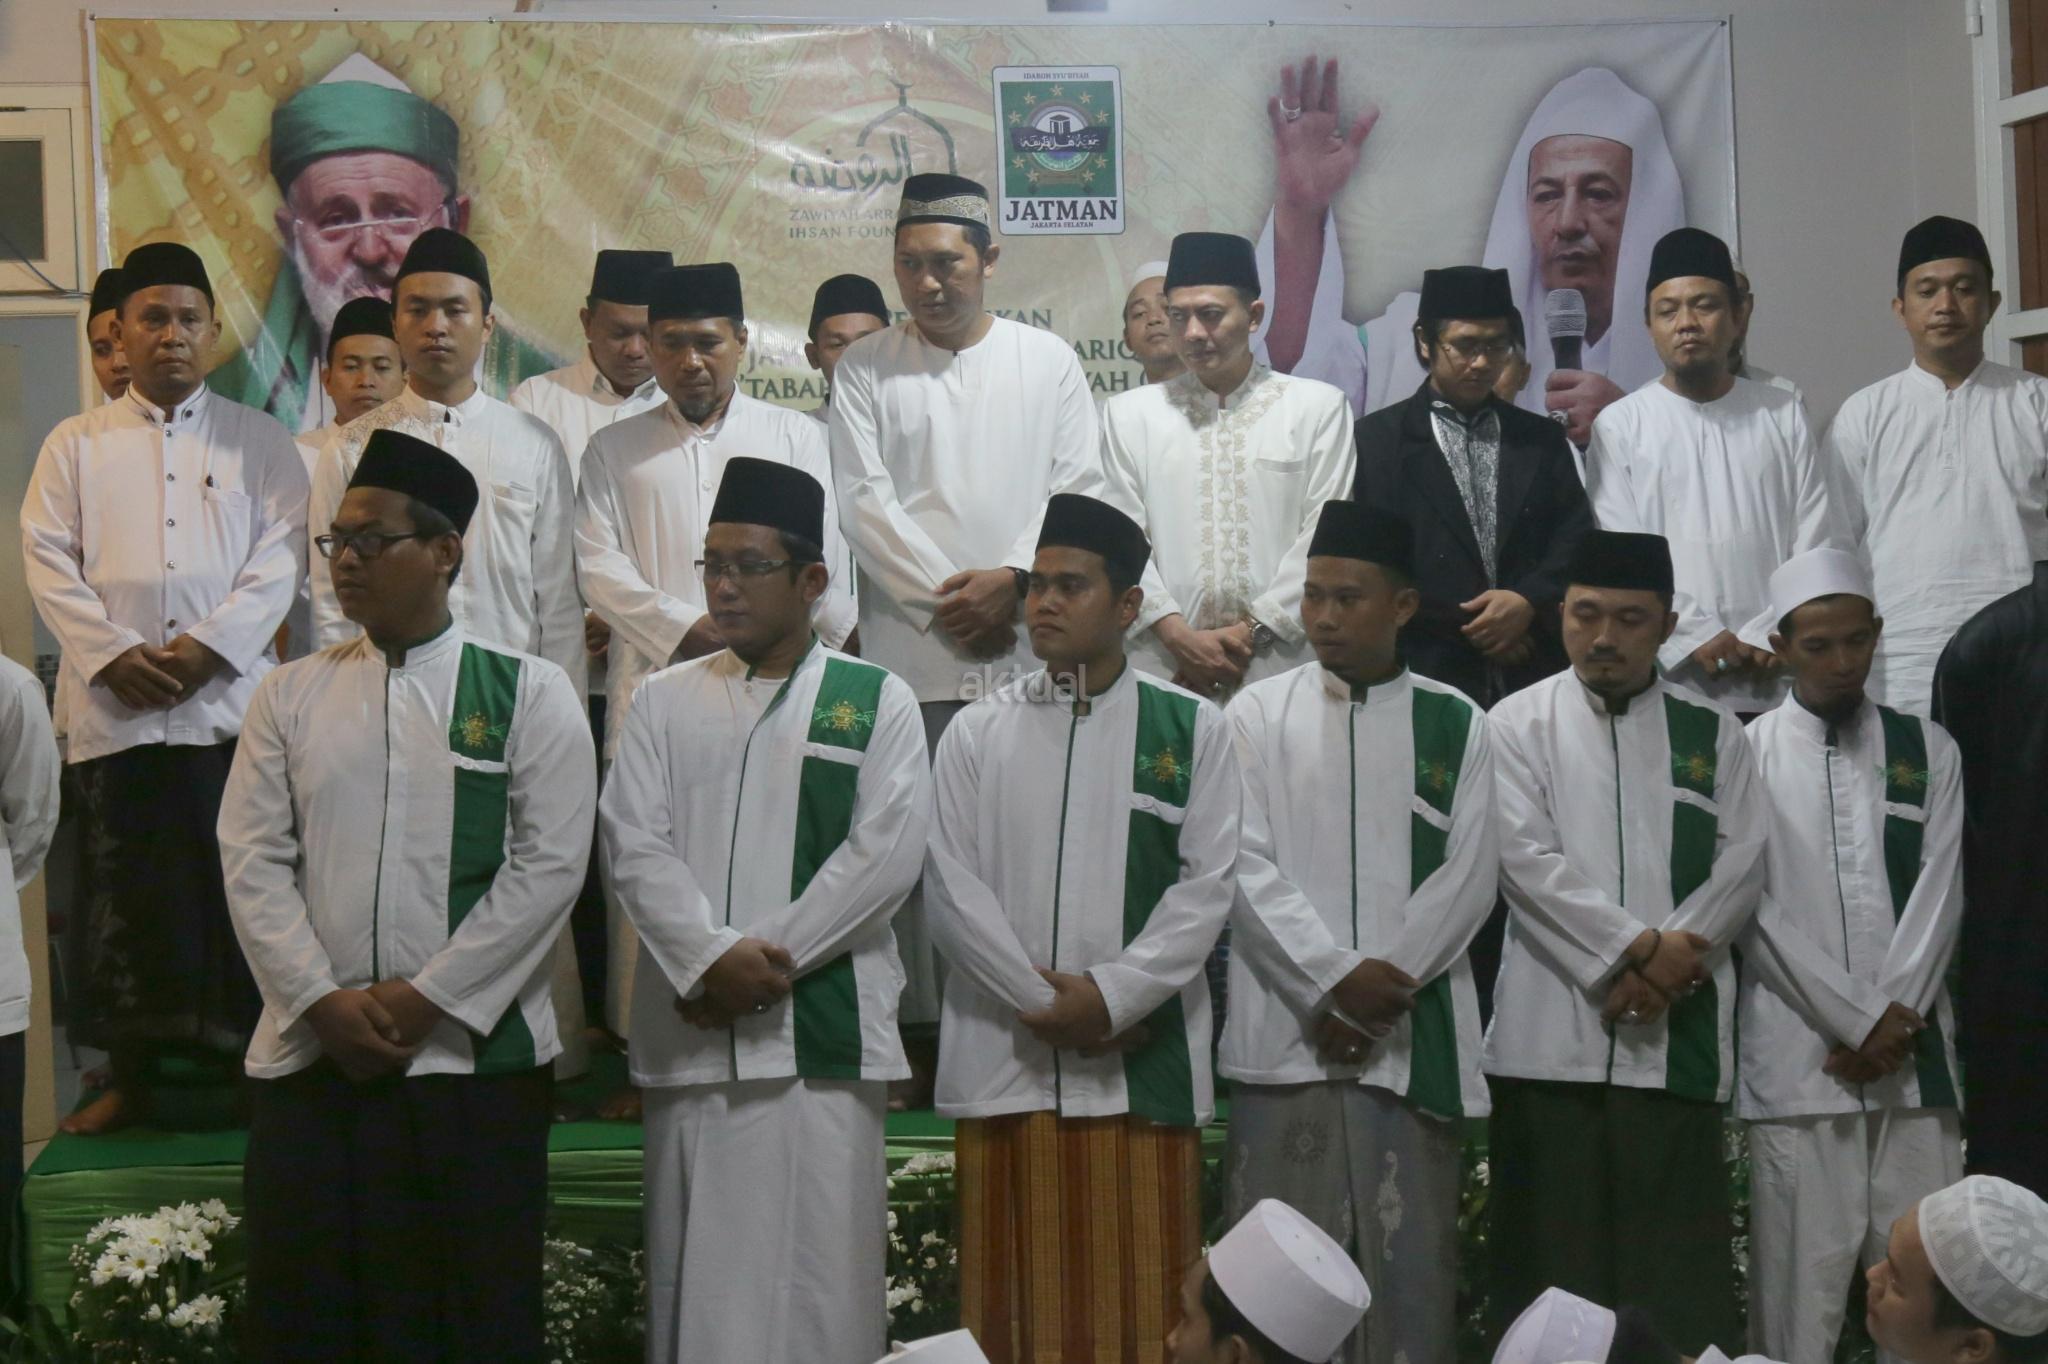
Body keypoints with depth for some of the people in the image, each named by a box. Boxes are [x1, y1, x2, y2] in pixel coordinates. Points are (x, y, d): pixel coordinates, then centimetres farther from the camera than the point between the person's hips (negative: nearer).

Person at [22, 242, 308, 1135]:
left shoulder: (259, 441, 10)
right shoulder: (76, 444, 12)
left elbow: (279, 559, 0)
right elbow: (47, 558, 4)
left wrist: (206, 646, -13)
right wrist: (115, 654, -10)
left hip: (230, 698, -1)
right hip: (113, 705, 1)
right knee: (123, 892, 4)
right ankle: (127, 1078, 14)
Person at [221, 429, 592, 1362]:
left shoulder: (529, 694, 2)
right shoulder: (290, 696, 11)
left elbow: (550, 865, -6)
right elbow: (253, 861, 5)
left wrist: (429, 998, -11)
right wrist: (324, 1002, -8)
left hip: (474, 1053, -3)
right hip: (306, 1053, 3)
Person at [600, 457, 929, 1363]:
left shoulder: (876, 702, 6)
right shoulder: (664, 701, 13)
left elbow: (886, 853, -5)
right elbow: (634, 845, 2)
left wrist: (762, 962, -11)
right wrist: (713, 960, -13)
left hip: (825, 1030, -2)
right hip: (691, 1036, 2)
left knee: (821, 1267, -2)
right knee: (697, 1270, 4)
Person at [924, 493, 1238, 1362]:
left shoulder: (1191, 729, 6)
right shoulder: (977, 732, 9)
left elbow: (1207, 884, -2)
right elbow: (952, 885, 1)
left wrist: (1109, 994, -12)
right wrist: (1040, 1001, -8)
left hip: (1142, 1057, -1)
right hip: (1005, 1056, 1)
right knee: (1016, 1288, 4)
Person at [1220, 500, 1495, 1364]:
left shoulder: (1456, 724, 8)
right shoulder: (1257, 714, 7)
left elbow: (1470, 874, 1)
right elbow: (1247, 865, -2)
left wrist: (1386, 984, -10)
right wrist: (1336, 980, -12)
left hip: (1414, 1034, 1)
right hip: (1284, 1031, 0)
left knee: (1410, 1255, 2)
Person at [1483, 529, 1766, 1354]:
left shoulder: (1713, 730, 12)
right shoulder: (1519, 724, 6)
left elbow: (1744, 861, 4)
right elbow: (1526, 858, -5)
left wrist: (1674, 956, -10)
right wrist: (1637, 948, -12)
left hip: (1678, 1033, 2)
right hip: (1552, 1031, -1)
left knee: (1677, 1264, 1)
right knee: (1552, 1260, 1)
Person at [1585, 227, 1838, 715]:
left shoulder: (1784, 416, 11)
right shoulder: (1619, 425, 5)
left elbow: (1814, 545, 6)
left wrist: (1768, 637, -6)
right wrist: (1696, 638, -9)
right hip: (1669, 683, -1)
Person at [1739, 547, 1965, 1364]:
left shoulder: (1927, 750, 13)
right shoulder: (1745, 756, 3)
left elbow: (1939, 891, 5)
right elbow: (1757, 909, -3)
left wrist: (1896, 1017, -8)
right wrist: (1860, 1020, -8)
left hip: (1913, 1052, 3)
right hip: (1796, 1057, -3)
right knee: (1801, 1277, -4)